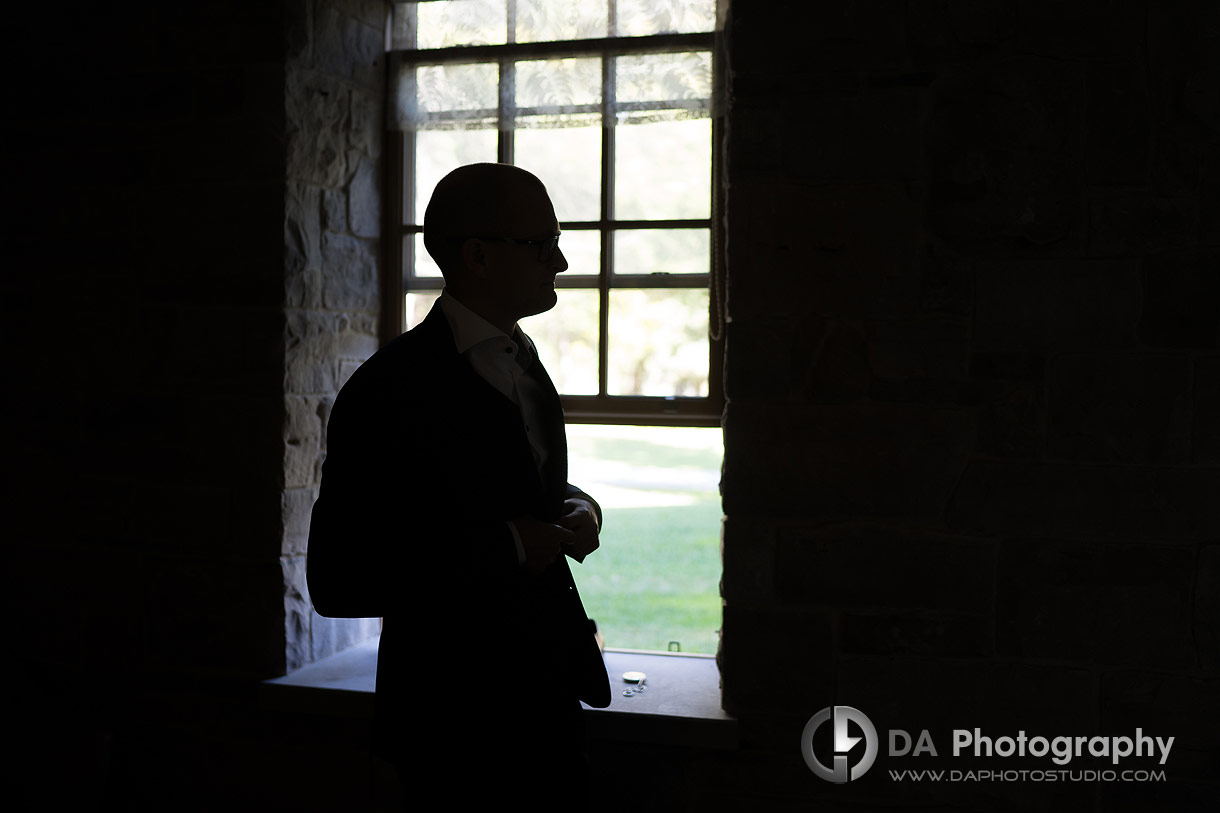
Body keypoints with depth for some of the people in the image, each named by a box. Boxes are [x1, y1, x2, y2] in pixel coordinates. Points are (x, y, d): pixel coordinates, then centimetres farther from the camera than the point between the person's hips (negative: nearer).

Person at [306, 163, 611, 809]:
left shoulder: (521, 362, 10)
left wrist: (574, 508, 1)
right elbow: (338, 583, -23)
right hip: (457, 717, -8)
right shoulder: (390, 391, -18)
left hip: (550, 694, 8)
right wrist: (507, 546, -22)